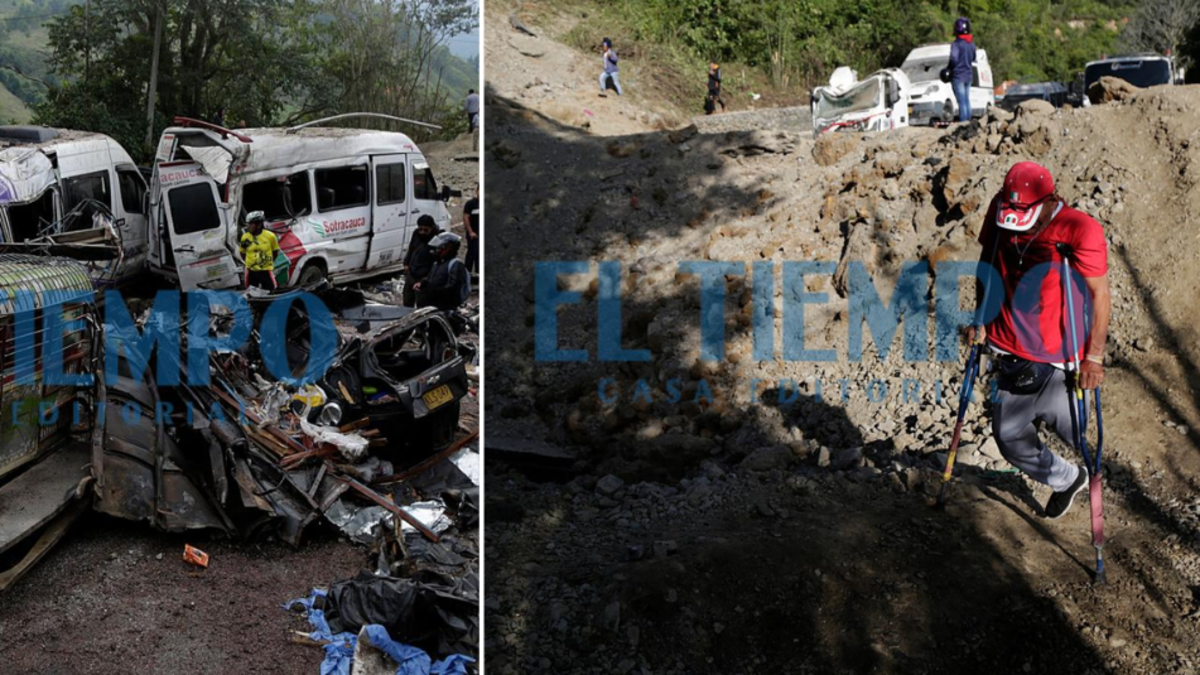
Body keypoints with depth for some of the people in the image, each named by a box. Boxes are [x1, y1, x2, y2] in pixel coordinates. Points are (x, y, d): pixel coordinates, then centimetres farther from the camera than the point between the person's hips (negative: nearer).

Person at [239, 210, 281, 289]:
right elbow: (243, 253, 10)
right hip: (251, 271, 2)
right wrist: (250, 262, 1)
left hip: (266, 270, -2)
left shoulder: (270, 236, -8)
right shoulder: (245, 237, -3)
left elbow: (275, 251, 5)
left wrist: (268, 262, 2)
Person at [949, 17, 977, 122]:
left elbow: (954, 59, -24)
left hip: (958, 75, -8)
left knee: (962, 102, -9)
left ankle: (963, 122, -10)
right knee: (967, 100, 14)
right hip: (969, 75, 8)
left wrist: (948, 68, -9)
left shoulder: (956, 43, -15)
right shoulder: (971, 43, 10)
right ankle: (968, 121, 18)